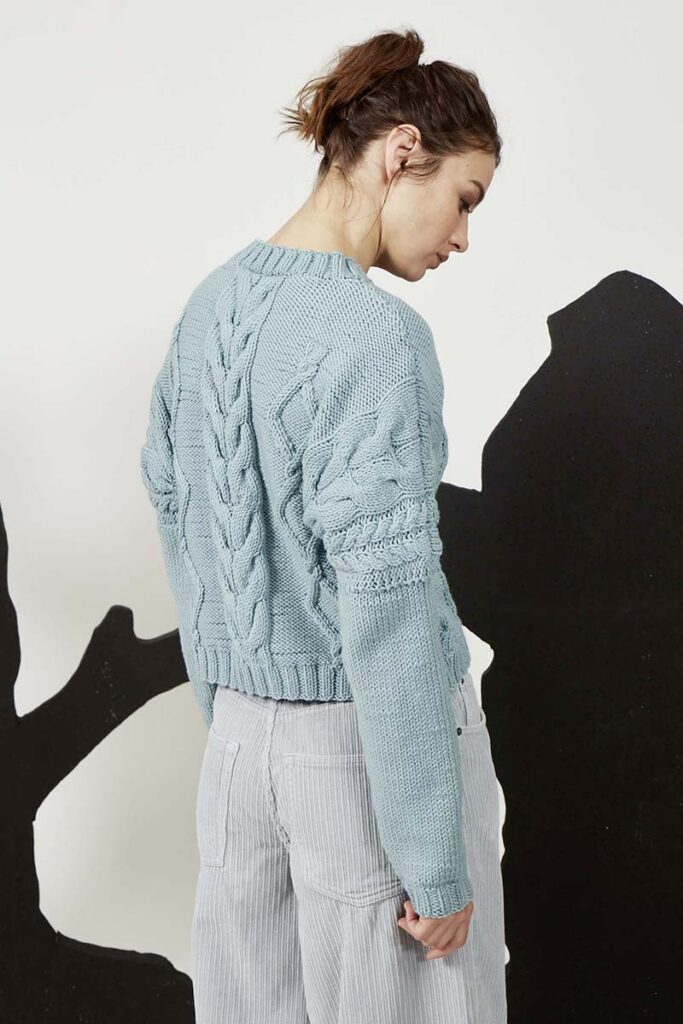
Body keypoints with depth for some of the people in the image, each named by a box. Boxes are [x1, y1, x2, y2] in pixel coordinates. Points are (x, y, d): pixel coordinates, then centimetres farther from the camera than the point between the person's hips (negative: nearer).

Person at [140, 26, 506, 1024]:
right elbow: (385, 614, -22)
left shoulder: (209, 306, 4)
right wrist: (438, 864, -14)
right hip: (373, 744, -7)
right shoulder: (375, 336, -20)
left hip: (242, 741, 7)